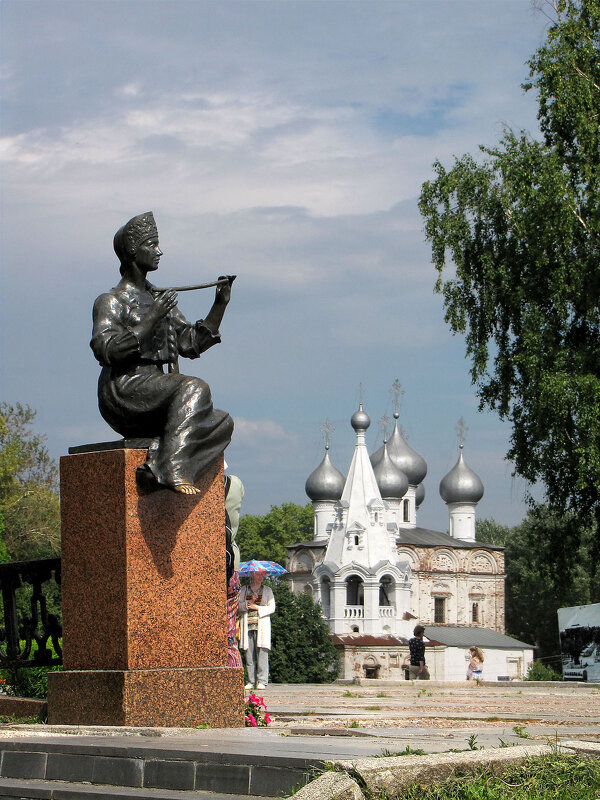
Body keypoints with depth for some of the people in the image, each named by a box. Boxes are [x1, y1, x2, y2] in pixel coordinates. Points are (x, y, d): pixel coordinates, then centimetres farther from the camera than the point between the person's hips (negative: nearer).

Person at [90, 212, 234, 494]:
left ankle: (156, 467, -28)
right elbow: (106, 350, -14)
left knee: (222, 423, -13)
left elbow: (191, 343, 19)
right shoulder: (110, 301, 1)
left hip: (154, 391, 7)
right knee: (194, 387, -29)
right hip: (124, 391, -7)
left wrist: (220, 305, 8)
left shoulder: (158, 299, 23)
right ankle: (173, 470, -39)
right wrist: (152, 318, -18)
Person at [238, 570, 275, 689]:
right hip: (247, 625, 1)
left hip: (261, 625, -1)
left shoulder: (267, 590, 12)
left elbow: (271, 607, 5)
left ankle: (262, 681, -8)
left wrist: (258, 607, -8)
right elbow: (238, 606, 4)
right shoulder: (243, 590, 14)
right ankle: (251, 681, 4)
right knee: (249, 655, -1)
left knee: (262, 653, -9)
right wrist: (249, 602, -12)